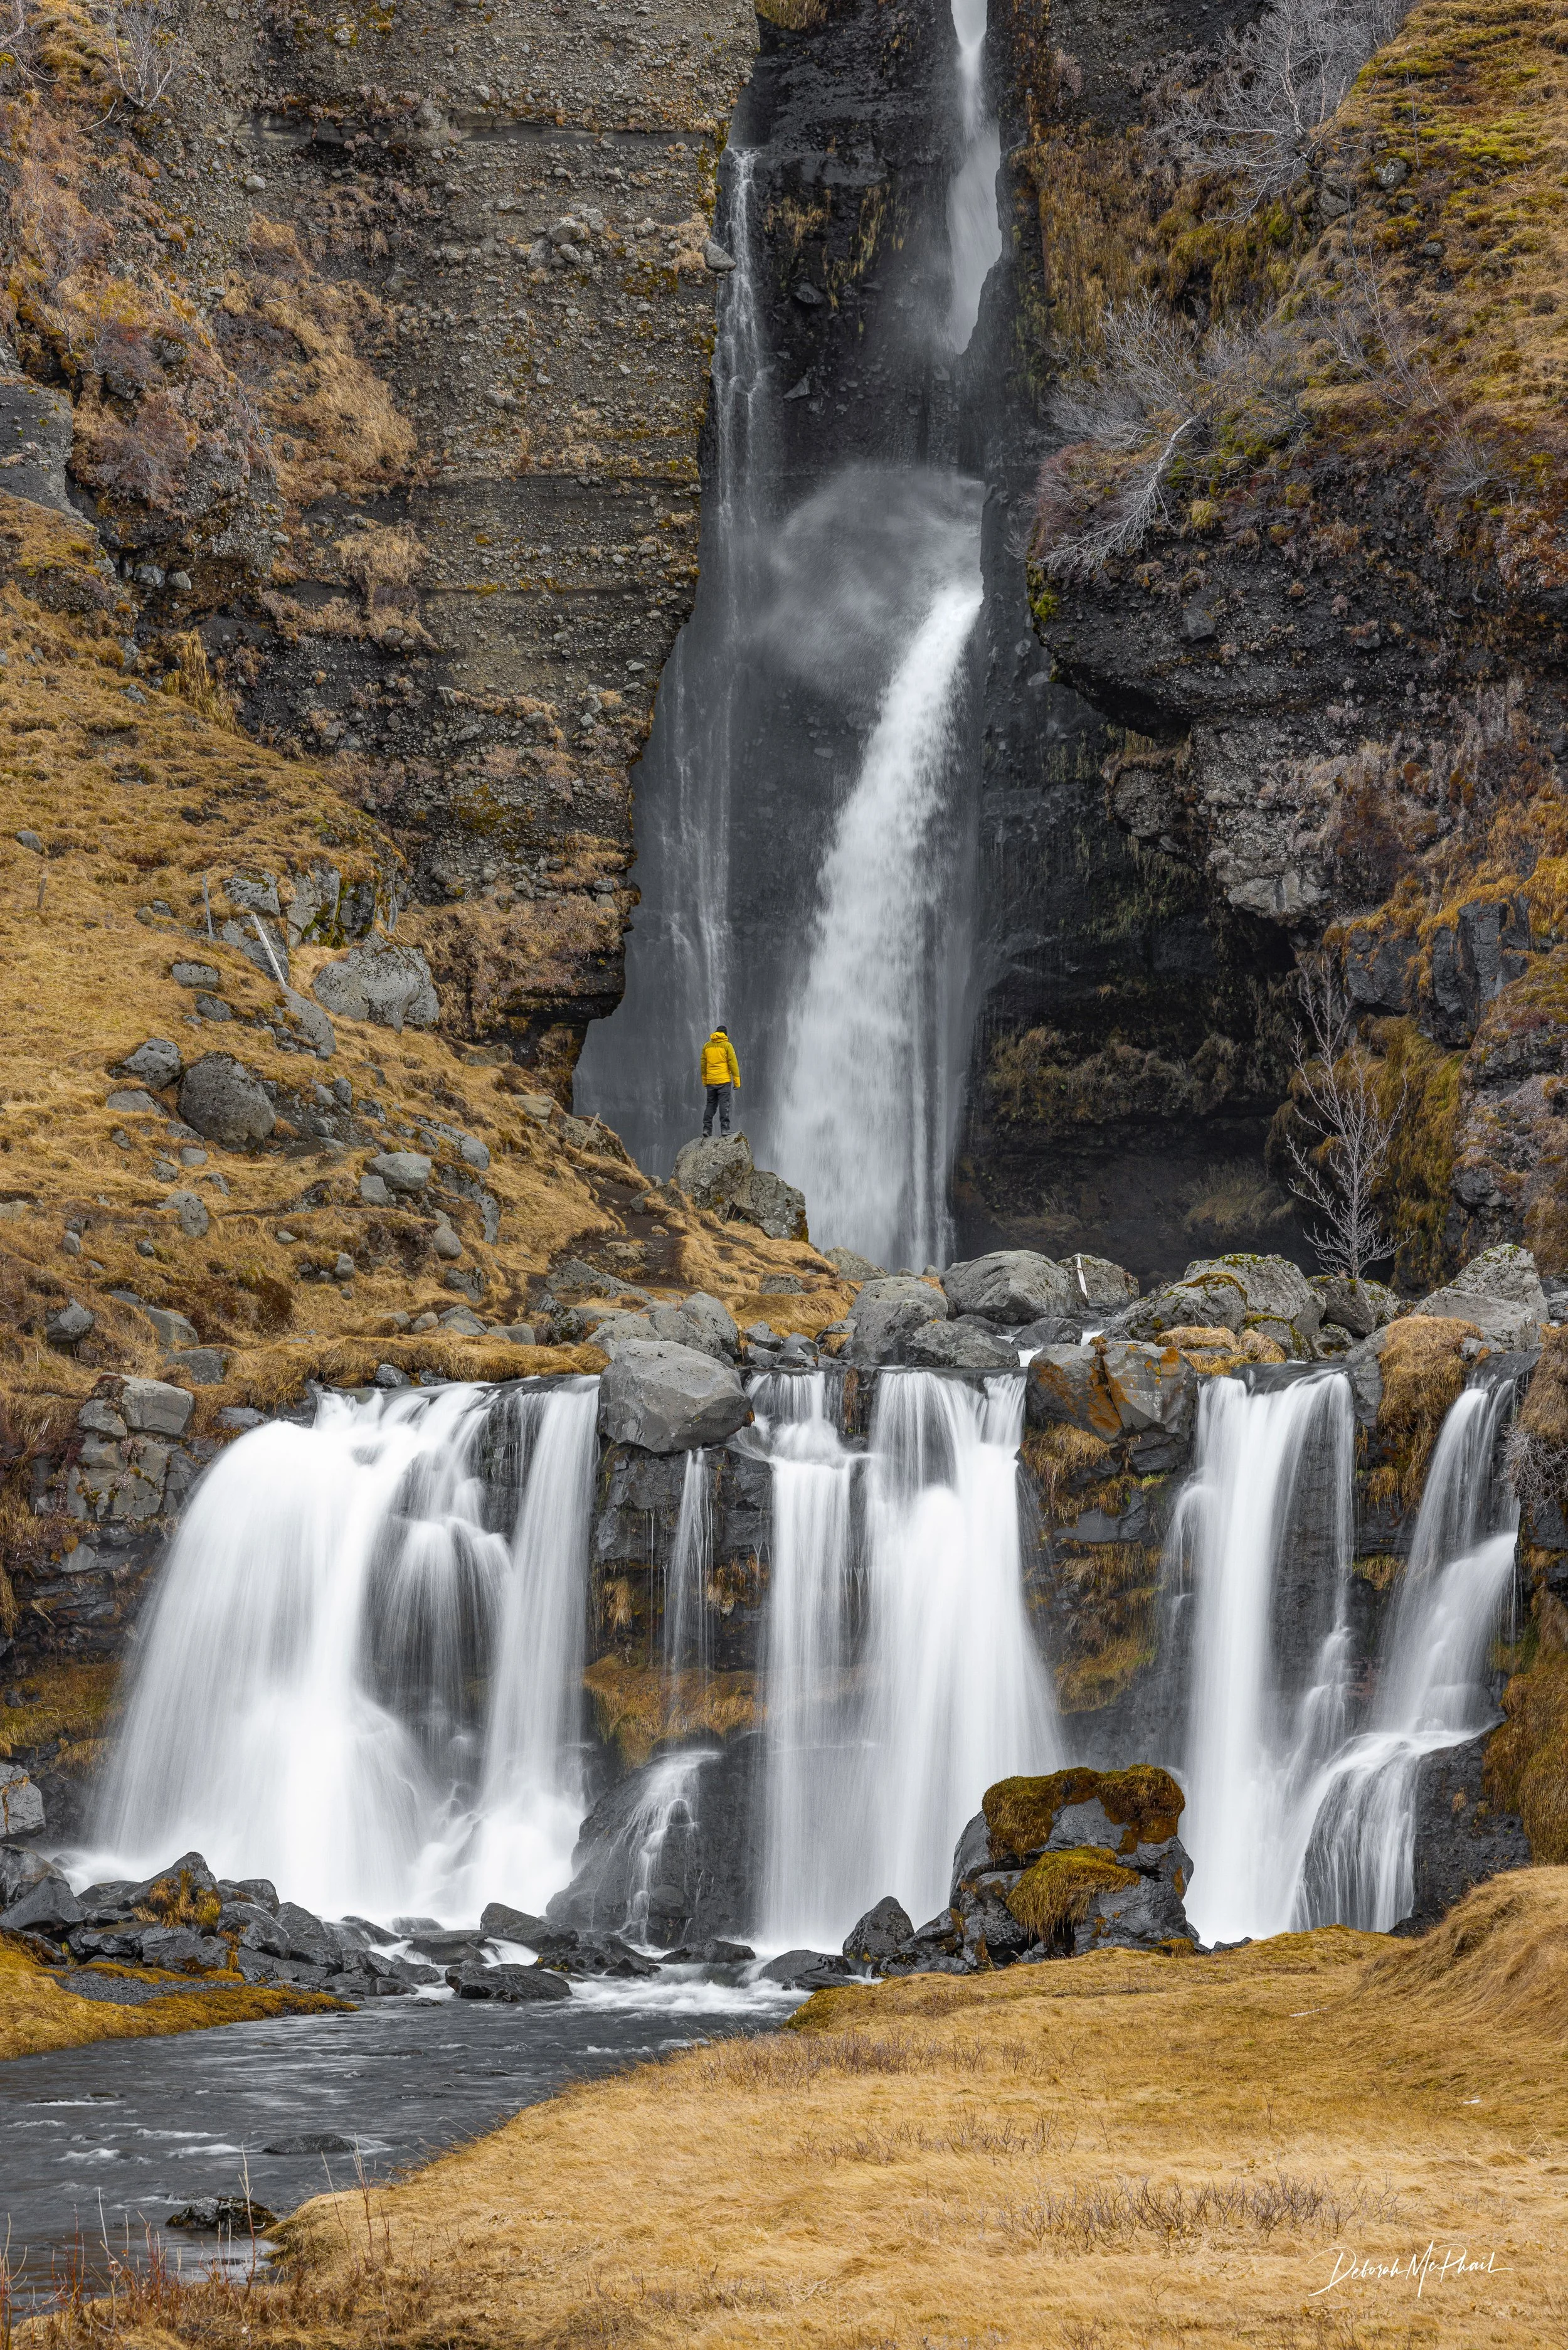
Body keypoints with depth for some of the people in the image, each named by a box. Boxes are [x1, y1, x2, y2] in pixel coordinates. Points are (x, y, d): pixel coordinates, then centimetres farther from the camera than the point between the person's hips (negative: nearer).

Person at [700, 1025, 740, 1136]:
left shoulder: (707, 1046, 9)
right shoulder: (727, 1045, -3)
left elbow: (703, 1064, 13)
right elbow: (733, 1063, -7)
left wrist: (704, 1080, 21)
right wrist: (737, 1081, -4)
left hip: (711, 1081, 4)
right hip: (724, 1081, -4)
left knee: (711, 1104, 10)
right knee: (724, 1104, -4)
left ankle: (707, 1128, 4)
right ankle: (724, 1128, -11)